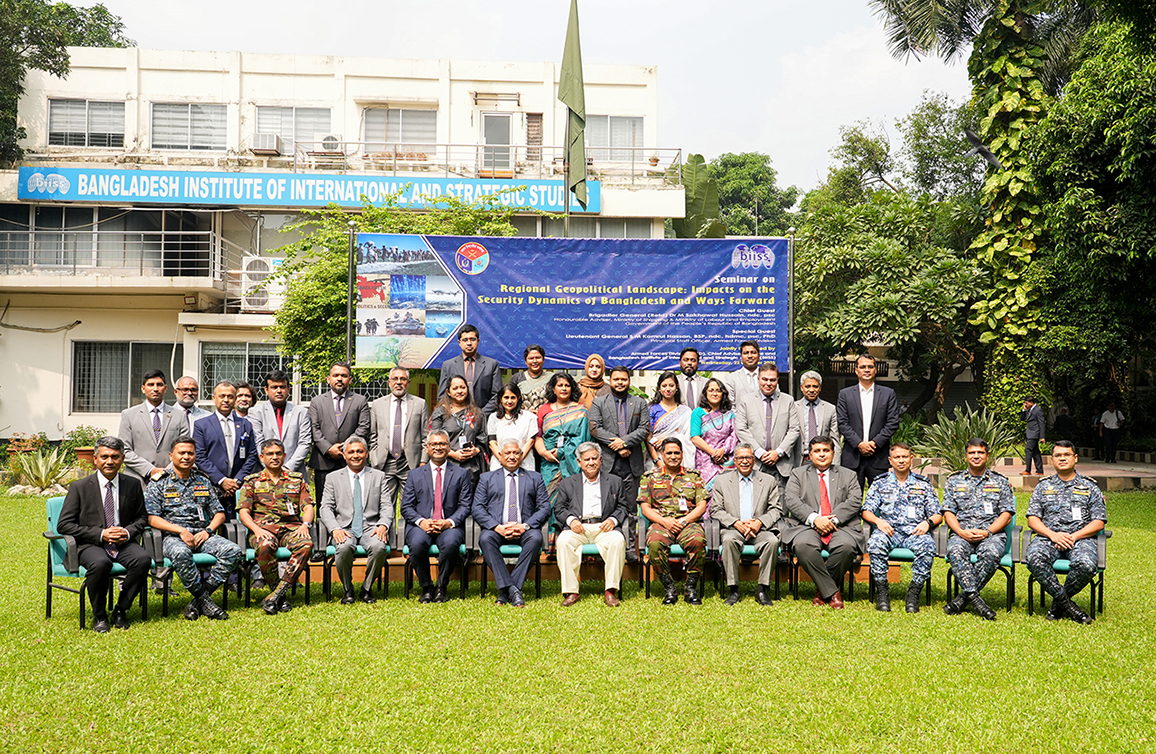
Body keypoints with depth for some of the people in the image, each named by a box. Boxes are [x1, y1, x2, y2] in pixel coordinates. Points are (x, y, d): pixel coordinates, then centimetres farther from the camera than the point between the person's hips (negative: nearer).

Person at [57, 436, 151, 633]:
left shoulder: (132, 485, 8)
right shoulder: (79, 487, 0)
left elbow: (142, 517, 17)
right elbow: (63, 525, -3)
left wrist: (128, 532, -7)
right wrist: (100, 534, -14)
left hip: (123, 543, 3)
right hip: (90, 545, -2)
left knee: (143, 559, -29)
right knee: (100, 563, -36)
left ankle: (120, 610, -7)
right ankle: (99, 616, -10)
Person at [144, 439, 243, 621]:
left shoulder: (204, 482, 18)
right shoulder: (158, 483, 6)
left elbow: (219, 513, 16)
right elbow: (152, 518, -4)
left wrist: (208, 531, -5)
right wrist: (181, 530, -16)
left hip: (201, 534, 4)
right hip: (172, 536, -4)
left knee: (234, 551, -24)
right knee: (181, 553, -40)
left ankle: (198, 600, -21)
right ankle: (204, 599, -24)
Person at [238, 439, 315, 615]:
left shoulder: (297, 479, 19)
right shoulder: (252, 481, 15)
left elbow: (308, 507, 12)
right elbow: (244, 512, 6)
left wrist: (305, 524, -10)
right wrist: (257, 529, -14)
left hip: (291, 527, 1)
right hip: (263, 527, -1)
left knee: (306, 544, -34)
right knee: (265, 546, -38)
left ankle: (277, 593, -33)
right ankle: (281, 597, -21)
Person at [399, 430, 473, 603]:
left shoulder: (461, 474, 14)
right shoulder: (415, 475, 16)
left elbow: (465, 505, 6)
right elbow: (406, 506, 9)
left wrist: (449, 522, -13)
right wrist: (421, 521, -11)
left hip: (449, 525, -1)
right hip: (421, 525, 1)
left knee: (450, 543, -35)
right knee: (417, 543, -33)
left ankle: (442, 588, -12)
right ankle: (426, 588, -11)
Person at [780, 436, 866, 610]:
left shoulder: (848, 475, 19)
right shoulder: (798, 474, 17)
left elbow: (855, 501, 3)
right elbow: (791, 500, 1)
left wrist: (833, 520, -12)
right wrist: (814, 518, -14)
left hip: (840, 526, 1)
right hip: (807, 526, 0)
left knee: (847, 545, -33)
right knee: (803, 545, -35)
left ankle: (822, 589, -13)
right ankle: (831, 592, -23)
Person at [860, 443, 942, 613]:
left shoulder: (924, 484, 18)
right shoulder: (880, 483, 16)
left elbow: (937, 515, 14)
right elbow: (866, 511, 9)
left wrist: (927, 523, -9)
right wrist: (878, 521, -12)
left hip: (915, 531, 0)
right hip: (888, 529, 0)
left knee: (927, 546, -35)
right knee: (875, 542, -35)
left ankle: (914, 593, -25)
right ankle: (882, 592, -25)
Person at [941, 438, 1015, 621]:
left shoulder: (1000, 481, 14)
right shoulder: (954, 481, 16)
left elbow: (1006, 515, 7)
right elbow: (948, 513, 9)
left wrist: (987, 532, -10)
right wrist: (962, 532, -11)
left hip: (992, 533, -1)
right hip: (961, 533, 1)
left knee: (991, 553, -36)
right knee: (955, 551, -35)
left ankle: (964, 597, -28)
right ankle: (975, 598, -37)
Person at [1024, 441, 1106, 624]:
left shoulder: (1089, 486, 15)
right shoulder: (1043, 486, 18)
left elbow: (1099, 522, 7)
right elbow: (1032, 519, 10)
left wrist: (1074, 536, -9)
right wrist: (1053, 534, -9)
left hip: (1081, 538, -1)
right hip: (1048, 536, 1)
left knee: (1086, 565, -35)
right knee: (1034, 558, -34)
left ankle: (1059, 602, -10)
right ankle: (1066, 603, -21)